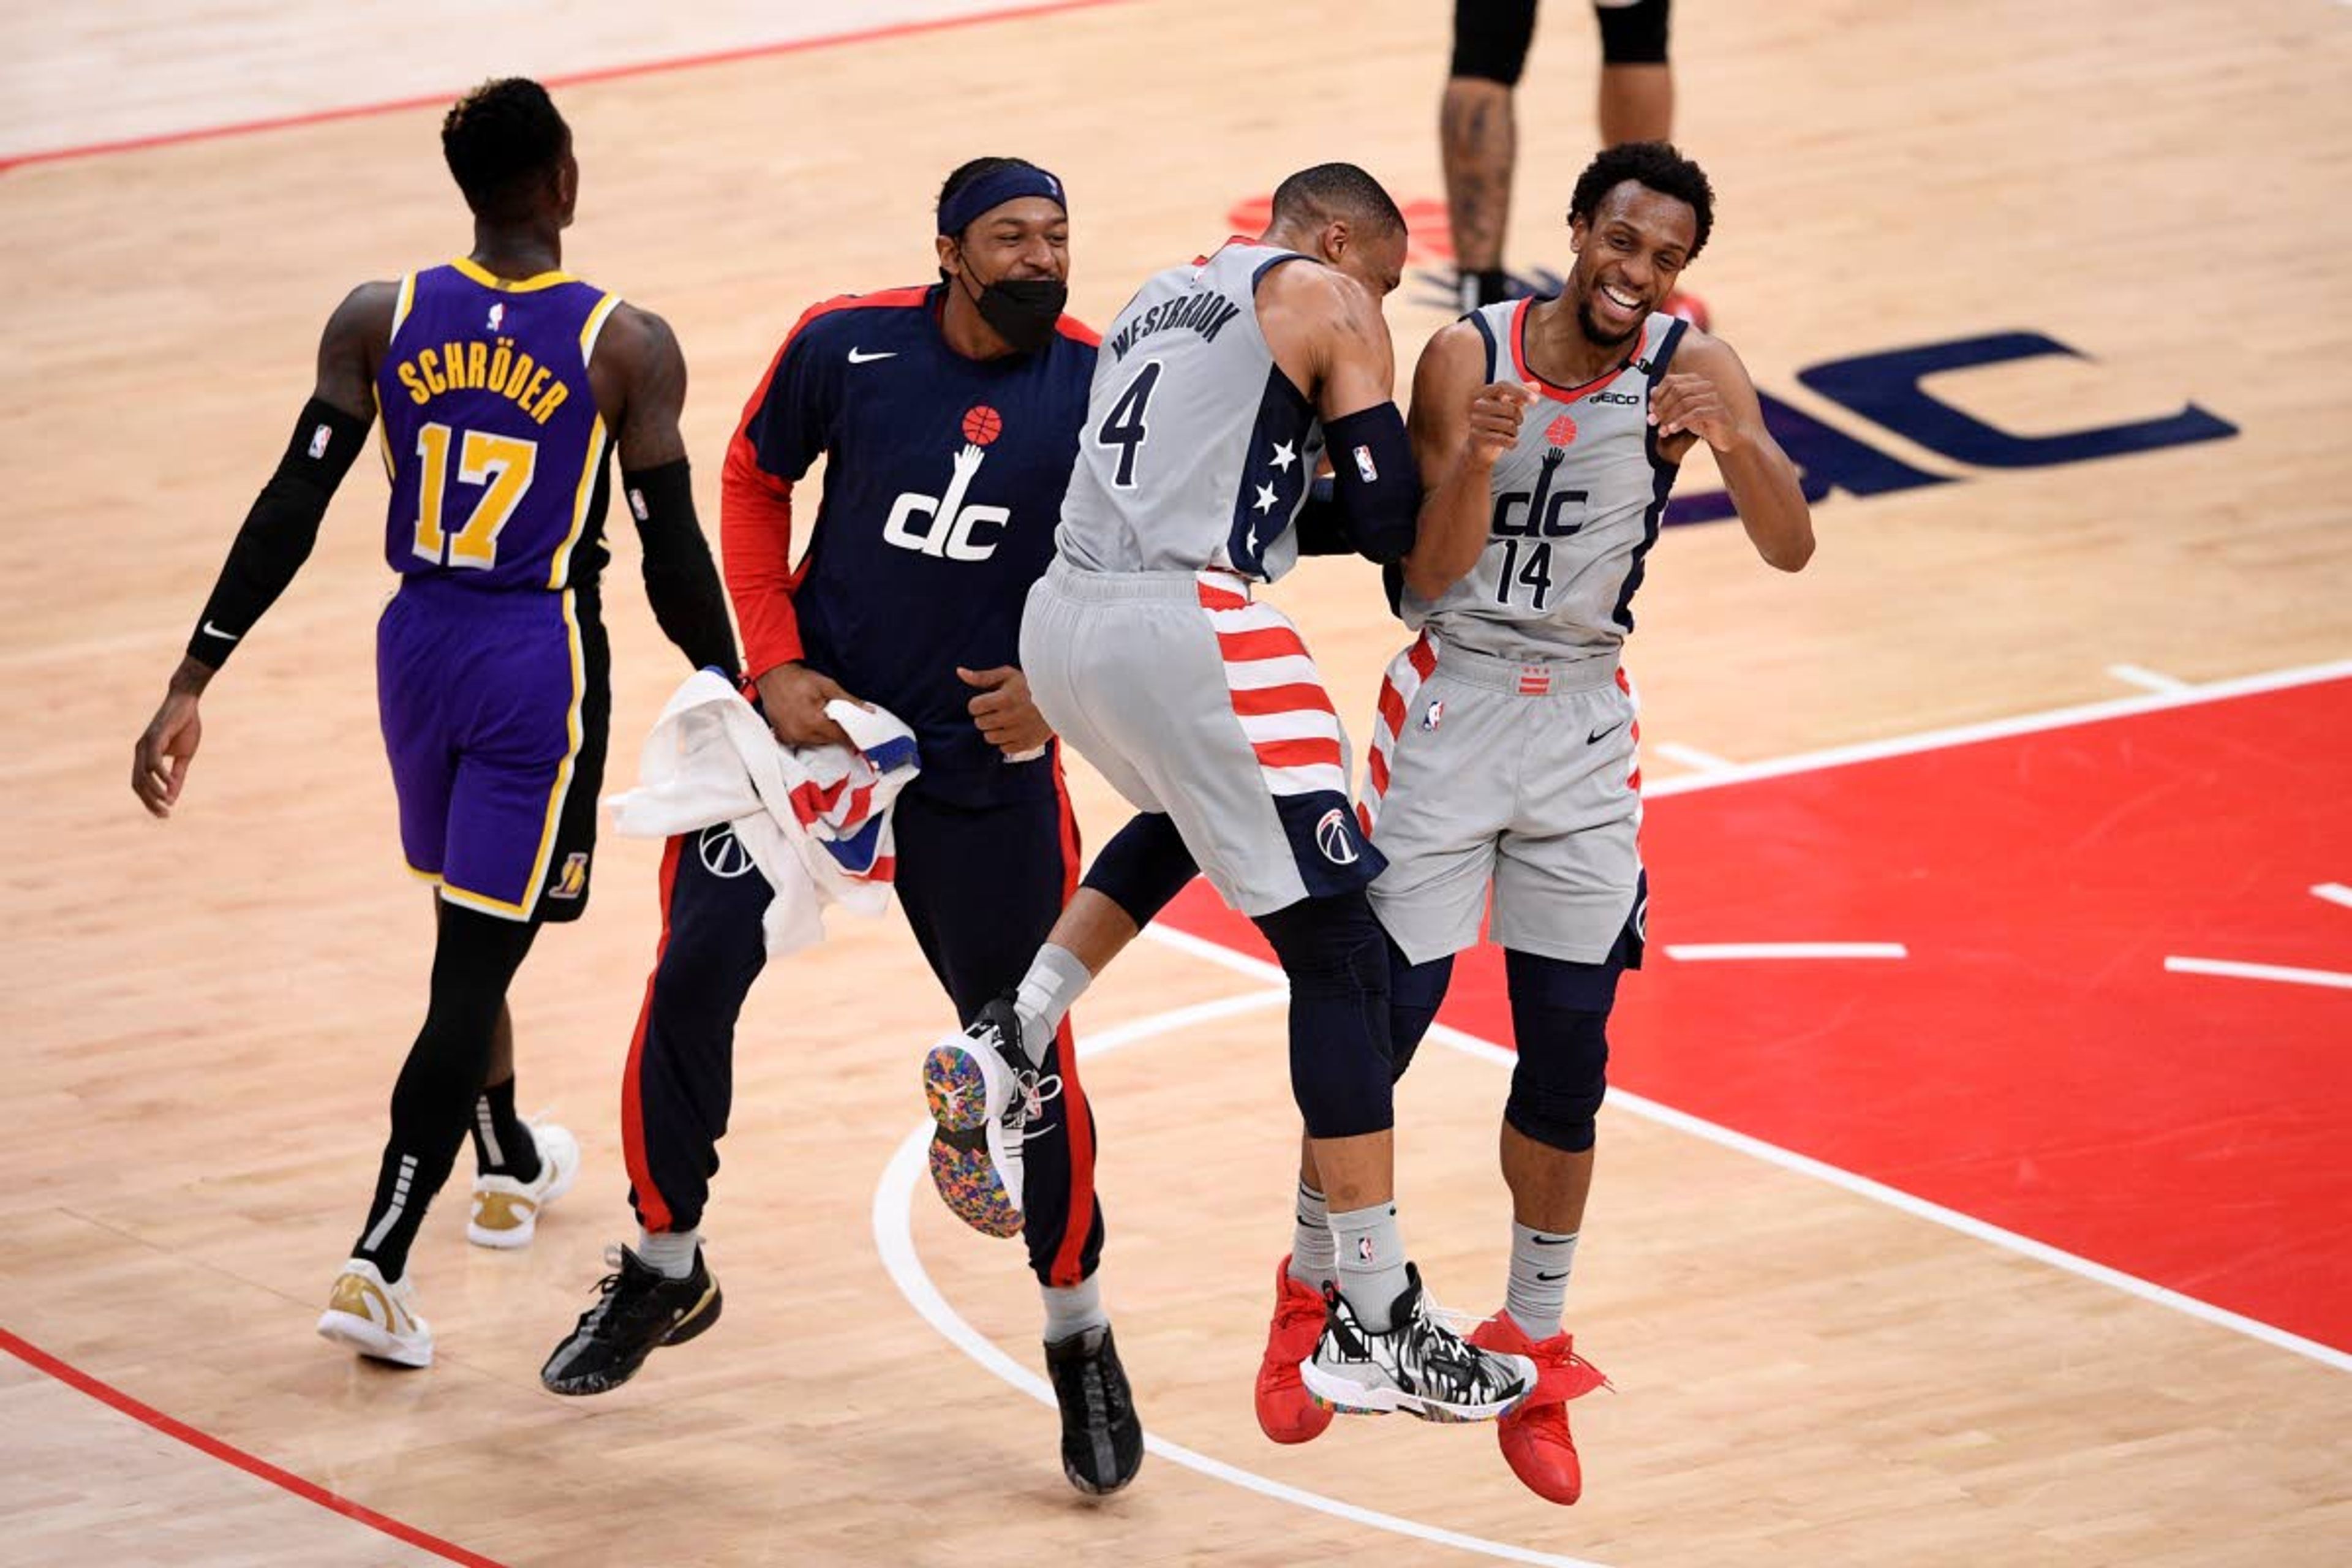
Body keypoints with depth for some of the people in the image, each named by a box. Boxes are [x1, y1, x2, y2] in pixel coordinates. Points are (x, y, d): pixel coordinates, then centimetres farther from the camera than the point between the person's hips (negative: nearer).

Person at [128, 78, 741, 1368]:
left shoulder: (379, 322, -4)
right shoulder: (625, 347, -12)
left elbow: (288, 513, -7)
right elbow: (673, 559, -9)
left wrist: (192, 685, -4)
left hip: (418, 644, 4)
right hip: (542, 663, -4)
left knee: (474, 925, 27)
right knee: (476, 961, -3)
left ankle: (510, 1166, 48)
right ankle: (377, 1264, -12)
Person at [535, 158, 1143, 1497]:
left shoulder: (1105, 393, -12)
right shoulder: (848, 346, -11)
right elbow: (757, 481, 4)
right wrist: (776, 663, -5)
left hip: (985, 763, -1)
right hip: (818, 714, 1)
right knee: (693, 978, -3)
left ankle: (1083, 1341, 19)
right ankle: (666, 1273, 20)